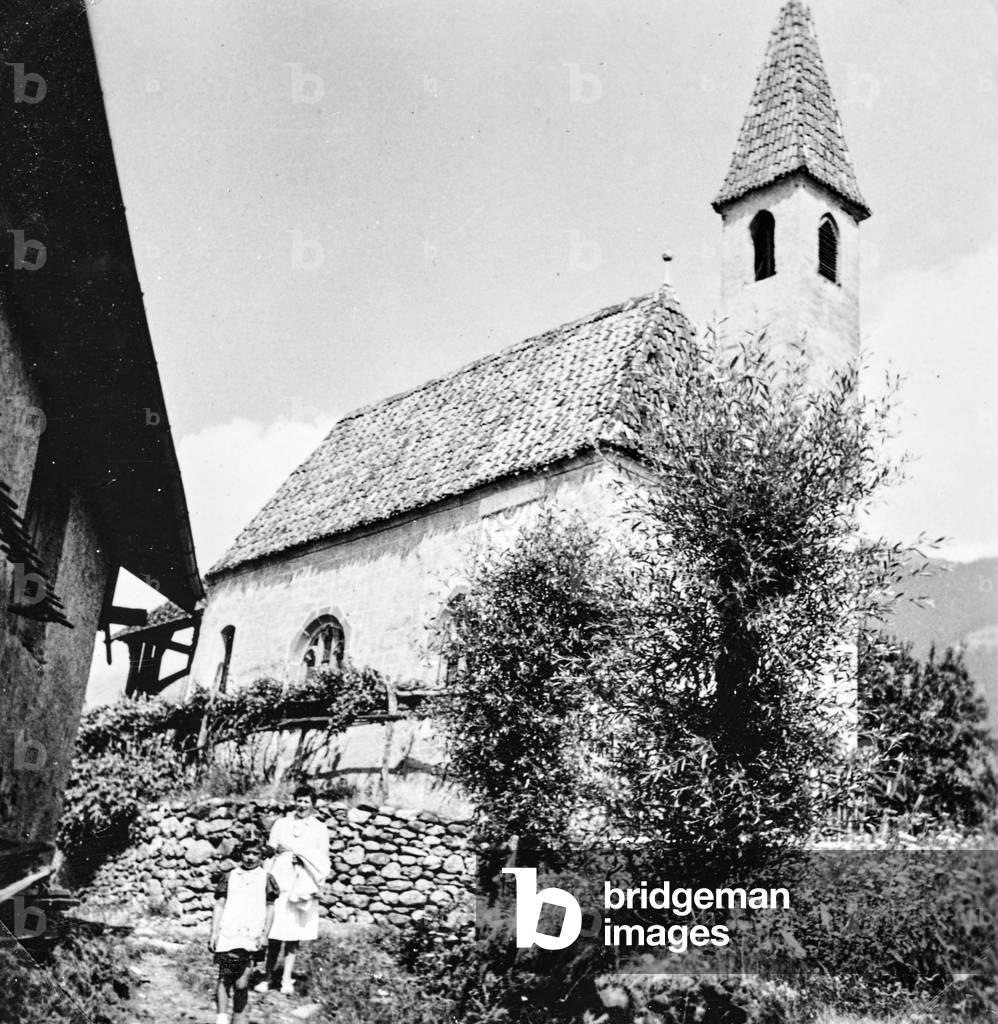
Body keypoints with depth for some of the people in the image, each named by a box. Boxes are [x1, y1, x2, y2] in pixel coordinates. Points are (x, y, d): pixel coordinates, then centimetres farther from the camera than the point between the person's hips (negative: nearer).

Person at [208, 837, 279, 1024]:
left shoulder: (266, 878, 9)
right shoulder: (230, 876, 11)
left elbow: (270, 909, 10)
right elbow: (219, 905, 10)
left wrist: (265, 934, 1)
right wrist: (214, 933, 3)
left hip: (251, 937, -1)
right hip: (227, 936, 1)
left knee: (241, 983, -4)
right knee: (224, 978, -3)